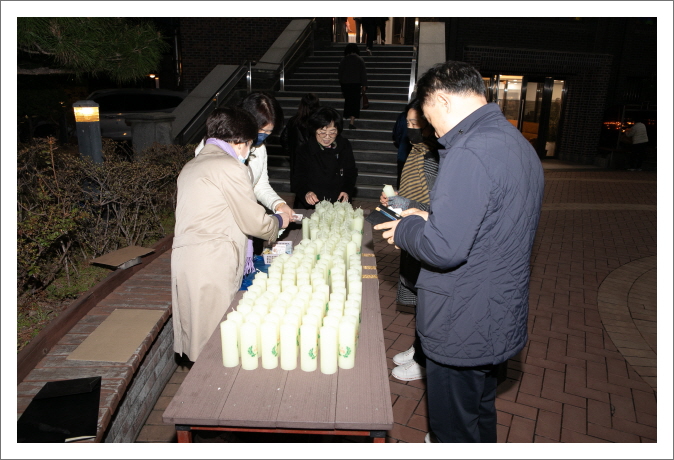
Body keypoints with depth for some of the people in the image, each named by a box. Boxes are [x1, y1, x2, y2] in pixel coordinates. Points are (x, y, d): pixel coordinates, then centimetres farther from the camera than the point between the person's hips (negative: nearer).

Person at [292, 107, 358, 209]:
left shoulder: (345, 146, 8)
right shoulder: (305, 150, 0)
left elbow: (351, 173, 16)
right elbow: (299, 179, -3)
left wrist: (347, 191, -2)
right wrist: (306, 193, -25)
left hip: (339, 203, 1)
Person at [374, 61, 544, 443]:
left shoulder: (469, 153, -26)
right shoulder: (519, 144, 7)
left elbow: (444, 249, -30)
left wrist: (405, 229, -11)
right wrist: (430, 219, 9)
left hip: (461, 331, -9)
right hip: (500, 320, 10)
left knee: (454, 430, 14)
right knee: (481, 415, 30)